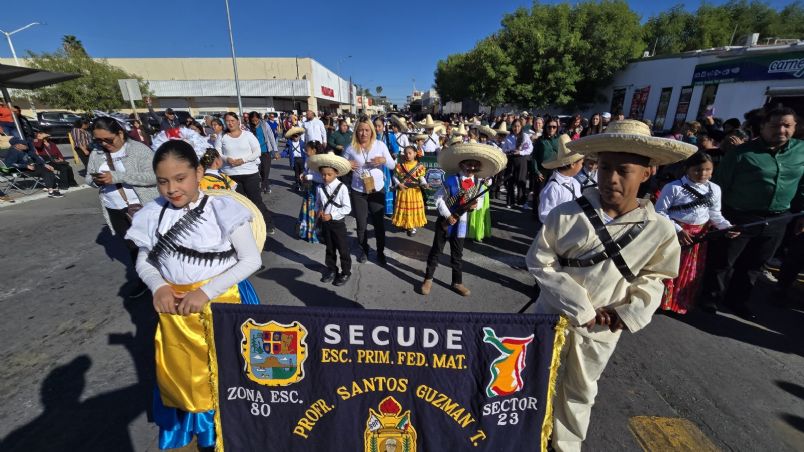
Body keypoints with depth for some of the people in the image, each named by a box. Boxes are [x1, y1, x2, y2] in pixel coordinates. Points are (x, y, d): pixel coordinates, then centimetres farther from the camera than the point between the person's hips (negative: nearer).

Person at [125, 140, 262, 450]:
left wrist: (206, 292, -22)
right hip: (175, 306, 4)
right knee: (182, 374, 23)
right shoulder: (153, 215, -4)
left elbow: (251, 259, -16)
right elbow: (143, 261, 7)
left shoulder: (223, 209, -17)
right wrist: (158, 286, -13)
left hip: (223, 302, -4)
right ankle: (191, 425, 50)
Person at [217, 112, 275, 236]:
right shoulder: (223, 138, 4)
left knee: (256, 200, 2)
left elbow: (257, 152, -6)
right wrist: (227, 159, -14)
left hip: (250, 173, -2)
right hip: (231, 174, 3)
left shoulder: (248, 134, -1)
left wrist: (243, 160, -16)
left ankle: (268, 225, 13)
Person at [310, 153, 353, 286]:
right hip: (325, 223, 5)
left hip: (337, 223, -5)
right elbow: (317, 203, 10)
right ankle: (331, 270, 37)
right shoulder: (320, 187, -2)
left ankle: (346, 272, 23)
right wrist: (318, 211, -11)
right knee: (329, 248, 20)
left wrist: (331, 215, -20)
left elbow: (347, 208, -17)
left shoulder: (341, 188, -17)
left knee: (343, 249, 7)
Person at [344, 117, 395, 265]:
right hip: (358, 191, 0)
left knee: (379, 223, 10)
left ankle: (380, 251, 28)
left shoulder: (380, 145, -5)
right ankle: (364, 250, 34)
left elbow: (392, 166, 1)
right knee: (361, 224, 11)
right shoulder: (351, 148, -5)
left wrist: (384, 160, -20)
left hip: (377, 190, 0)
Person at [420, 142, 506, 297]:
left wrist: (475, 205, -16)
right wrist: (448, 216, -18)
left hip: (461, 222, 3)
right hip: (445, 220, -3)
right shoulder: (451, 180, -16)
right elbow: (438, 199, -14)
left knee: (457, 253, 14)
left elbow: (480, 201, 7)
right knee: (436, 250, 10)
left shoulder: (479, 183, -3)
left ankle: (457, 282, 29)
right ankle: (428, 279, 25)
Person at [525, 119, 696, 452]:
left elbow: (653, 279, 4)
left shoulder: (660, 229, -9)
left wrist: (628, 313, -10)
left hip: (601, 330, 2)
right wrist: (578, 306, -17)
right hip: (552, 317, -1)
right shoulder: (566, 214, -16)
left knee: (579, 393, 23)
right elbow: (538, 261, -14)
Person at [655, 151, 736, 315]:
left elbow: (715, 214, 11)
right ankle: (663, 302, 19)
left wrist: (727, 226, -7)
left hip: (699, 235, 6)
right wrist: (678, 230, -19)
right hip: (673, 233, -6)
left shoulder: (715, 189, 6)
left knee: (691, 272, 15)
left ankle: (681, 303, 31)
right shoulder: (673, 187, -14)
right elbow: (659, 212, -15)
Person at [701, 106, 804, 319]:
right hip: (737, 218, -5)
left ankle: (737, 300, 32)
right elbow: (720, 185, -9)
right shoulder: (741, 152, -10)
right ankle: (711, 298, 20)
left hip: (776, 221, 5)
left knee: (752, 265, 17)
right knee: (722, 262, 4)